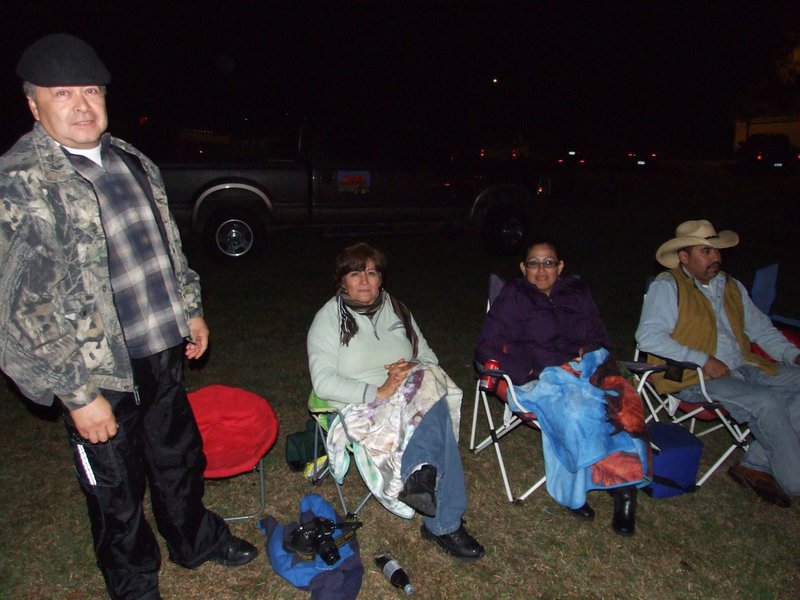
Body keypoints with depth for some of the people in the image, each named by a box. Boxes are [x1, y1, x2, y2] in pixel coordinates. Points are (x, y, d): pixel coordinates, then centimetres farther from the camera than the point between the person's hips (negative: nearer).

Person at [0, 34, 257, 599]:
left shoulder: (131, 160, 5)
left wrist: (191, 309, 16)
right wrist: (77, 395, -18)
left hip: (163, 351, 6)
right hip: (97, 373, -6)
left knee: (181, 456, 24)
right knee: (116, 490, 15)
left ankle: (196, 539, 50)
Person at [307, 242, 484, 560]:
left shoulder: (396, 310, 14)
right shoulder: (328, 318, -2)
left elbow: (428, 357, 14)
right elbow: (323, 382, -12)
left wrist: (413, 374, -11)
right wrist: (378, 392, -23)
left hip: (409, 400, 5)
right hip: (361, 409, -5)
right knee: (435, 413, -31)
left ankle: (420, 475, -26)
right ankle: (444, 523, -28)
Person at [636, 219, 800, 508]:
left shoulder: (732, 287, 19)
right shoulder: (667, 287, -5)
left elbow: (760, 328, 28)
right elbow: (648, 337, -18)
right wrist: (702, 360, -21)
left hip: (744, 368, 8)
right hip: (692, 377, -8)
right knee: (767, 402, -25)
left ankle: (757, 465, -10)